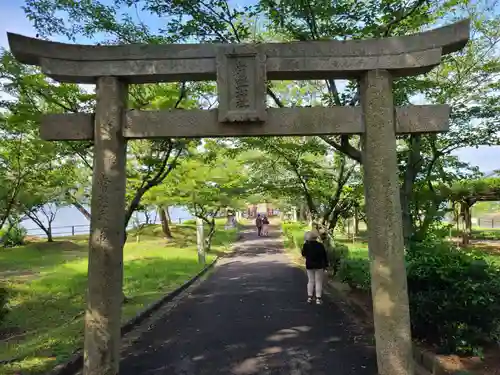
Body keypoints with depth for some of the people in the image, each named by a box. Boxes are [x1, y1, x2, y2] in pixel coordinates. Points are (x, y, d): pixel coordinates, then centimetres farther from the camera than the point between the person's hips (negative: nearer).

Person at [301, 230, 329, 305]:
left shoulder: (306, 245, -9)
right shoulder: (320, 245, -10)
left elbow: (303, 254, 6)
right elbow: (325, 256, -4)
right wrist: (326, 265, 8)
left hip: (309, 266, 2)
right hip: (319, 266, -1)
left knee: (310, 281, 13)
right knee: (318, 282, 4)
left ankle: (310, 297, 15)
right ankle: (318, 299, 3)